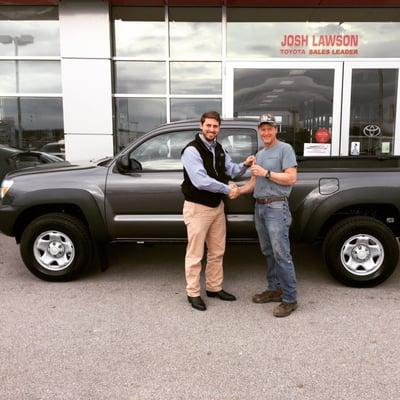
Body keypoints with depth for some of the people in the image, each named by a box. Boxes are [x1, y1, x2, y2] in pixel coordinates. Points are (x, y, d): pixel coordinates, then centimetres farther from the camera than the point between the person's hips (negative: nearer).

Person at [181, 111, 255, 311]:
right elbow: (201, 181, -26)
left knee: (217, 252, 16)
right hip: (197, 208, -8)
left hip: (217, 206, 8)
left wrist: (244, 165, -3)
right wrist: (227, 189, -18)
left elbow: (231, 169, 18)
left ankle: (214, 288, 30)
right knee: (195, 254, 1)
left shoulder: (219, 149, 9)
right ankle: (193, 293, 14)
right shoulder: (192, 150, -17)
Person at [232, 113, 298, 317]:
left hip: (276, 207, -8)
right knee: (268, 252, 13)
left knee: (281, 254, -9)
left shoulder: (285, 149, -4)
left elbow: (291, 178, -13)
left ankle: (290, 299, -2)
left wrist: (266, 173, -15)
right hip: (259, 207, 8)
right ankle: (274, 289, 24)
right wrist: (239, 190, 2)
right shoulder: (259, 154, 20)